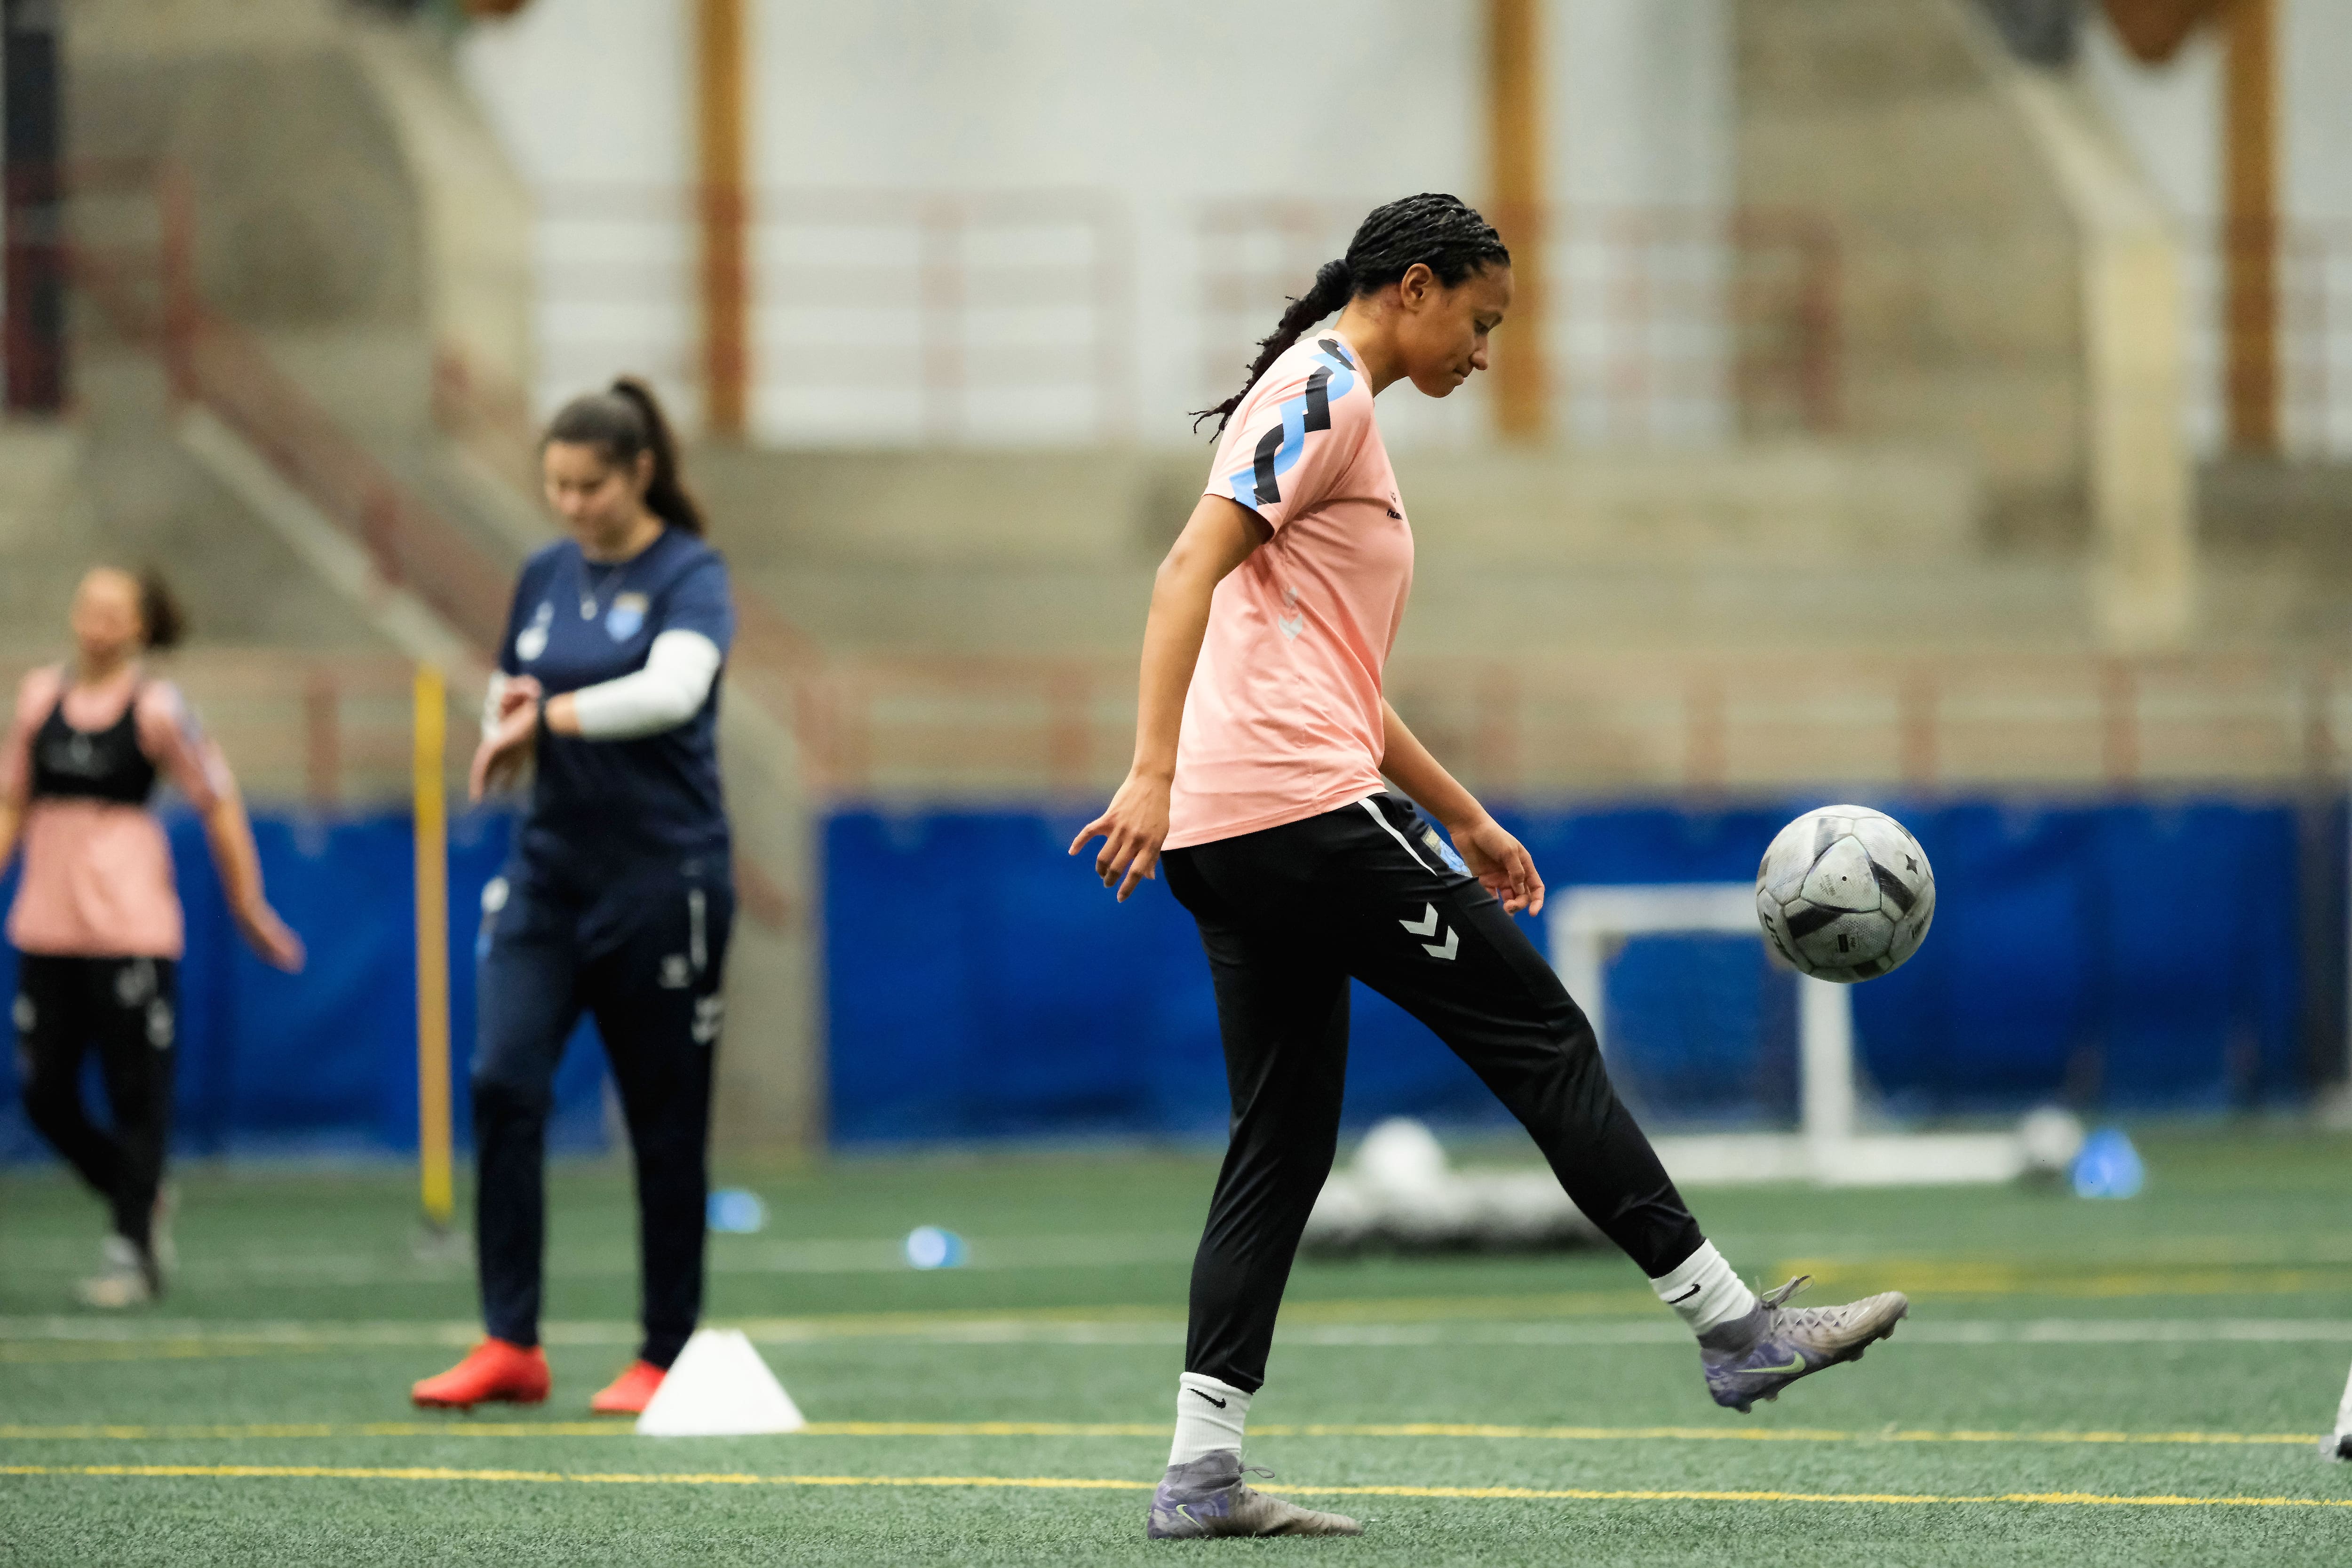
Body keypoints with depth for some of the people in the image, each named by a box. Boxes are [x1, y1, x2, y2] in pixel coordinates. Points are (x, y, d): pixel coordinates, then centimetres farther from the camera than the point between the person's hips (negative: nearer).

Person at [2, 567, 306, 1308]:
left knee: (137, 1094, -3)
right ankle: (145, 1200, 25)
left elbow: (218, 804, 3)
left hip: (132, 929, -4)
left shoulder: (156, 709, -3)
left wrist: (248, 905, 4)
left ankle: (133, 1252, 6)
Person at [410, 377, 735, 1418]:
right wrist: (508, 722, -2)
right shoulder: (545, 578, 11)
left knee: (666, 1124, 1)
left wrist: (549, 718, -30)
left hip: (662, 882, -5)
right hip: (550, 869, 5)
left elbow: (672, 689, -26)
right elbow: (505, 708, 21)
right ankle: (510, 1345, -9)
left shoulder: (688, 576, -7)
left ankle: (665, 1356, 11)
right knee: (503, 1081, -11)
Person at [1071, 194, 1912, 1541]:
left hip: (1228, 831, 10)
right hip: (1304, 808, -10)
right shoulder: (1324, 394, -6)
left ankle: (1202, 1472, 2)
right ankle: (1733, 1327, 2)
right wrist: (1152, 771, -27)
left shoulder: (1330, 403, 24)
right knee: (1543, 1037, -3)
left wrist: (1464, 821, 29)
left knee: (1284, 1139, 8)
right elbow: (1193, 569, -19)